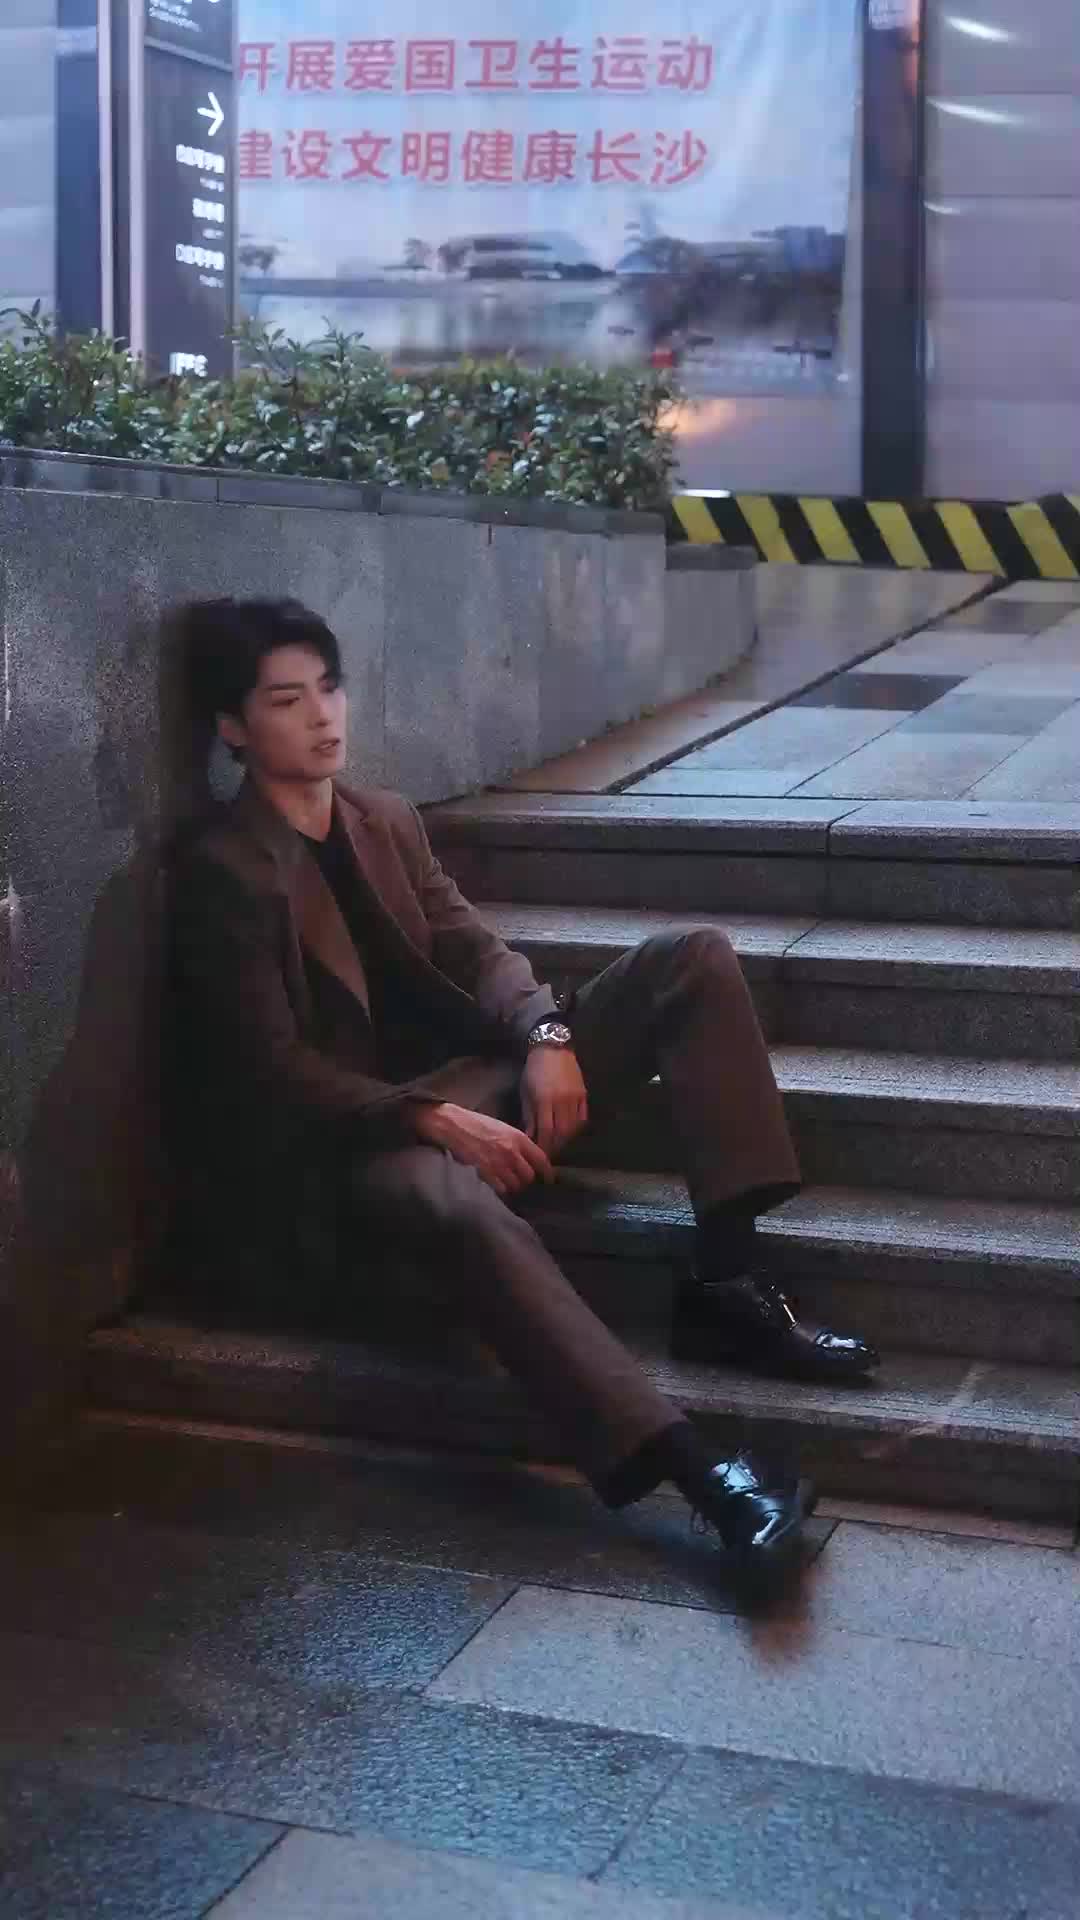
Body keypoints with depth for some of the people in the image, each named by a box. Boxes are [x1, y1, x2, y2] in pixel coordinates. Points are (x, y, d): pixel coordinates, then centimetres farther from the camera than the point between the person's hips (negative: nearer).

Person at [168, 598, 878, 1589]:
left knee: (695, 959, -8)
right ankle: (698, 1469, -51)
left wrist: (545, 1036, -13)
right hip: (353, 1133, -7)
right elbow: (273, 1070, -14)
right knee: (468, 1215, -44)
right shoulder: (222, 874, -9)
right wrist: (435, 1120, -25)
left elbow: (475, 948, 9)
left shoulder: (388, 820, 13)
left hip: (477, 1075, 8)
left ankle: (728, 1283, -20)